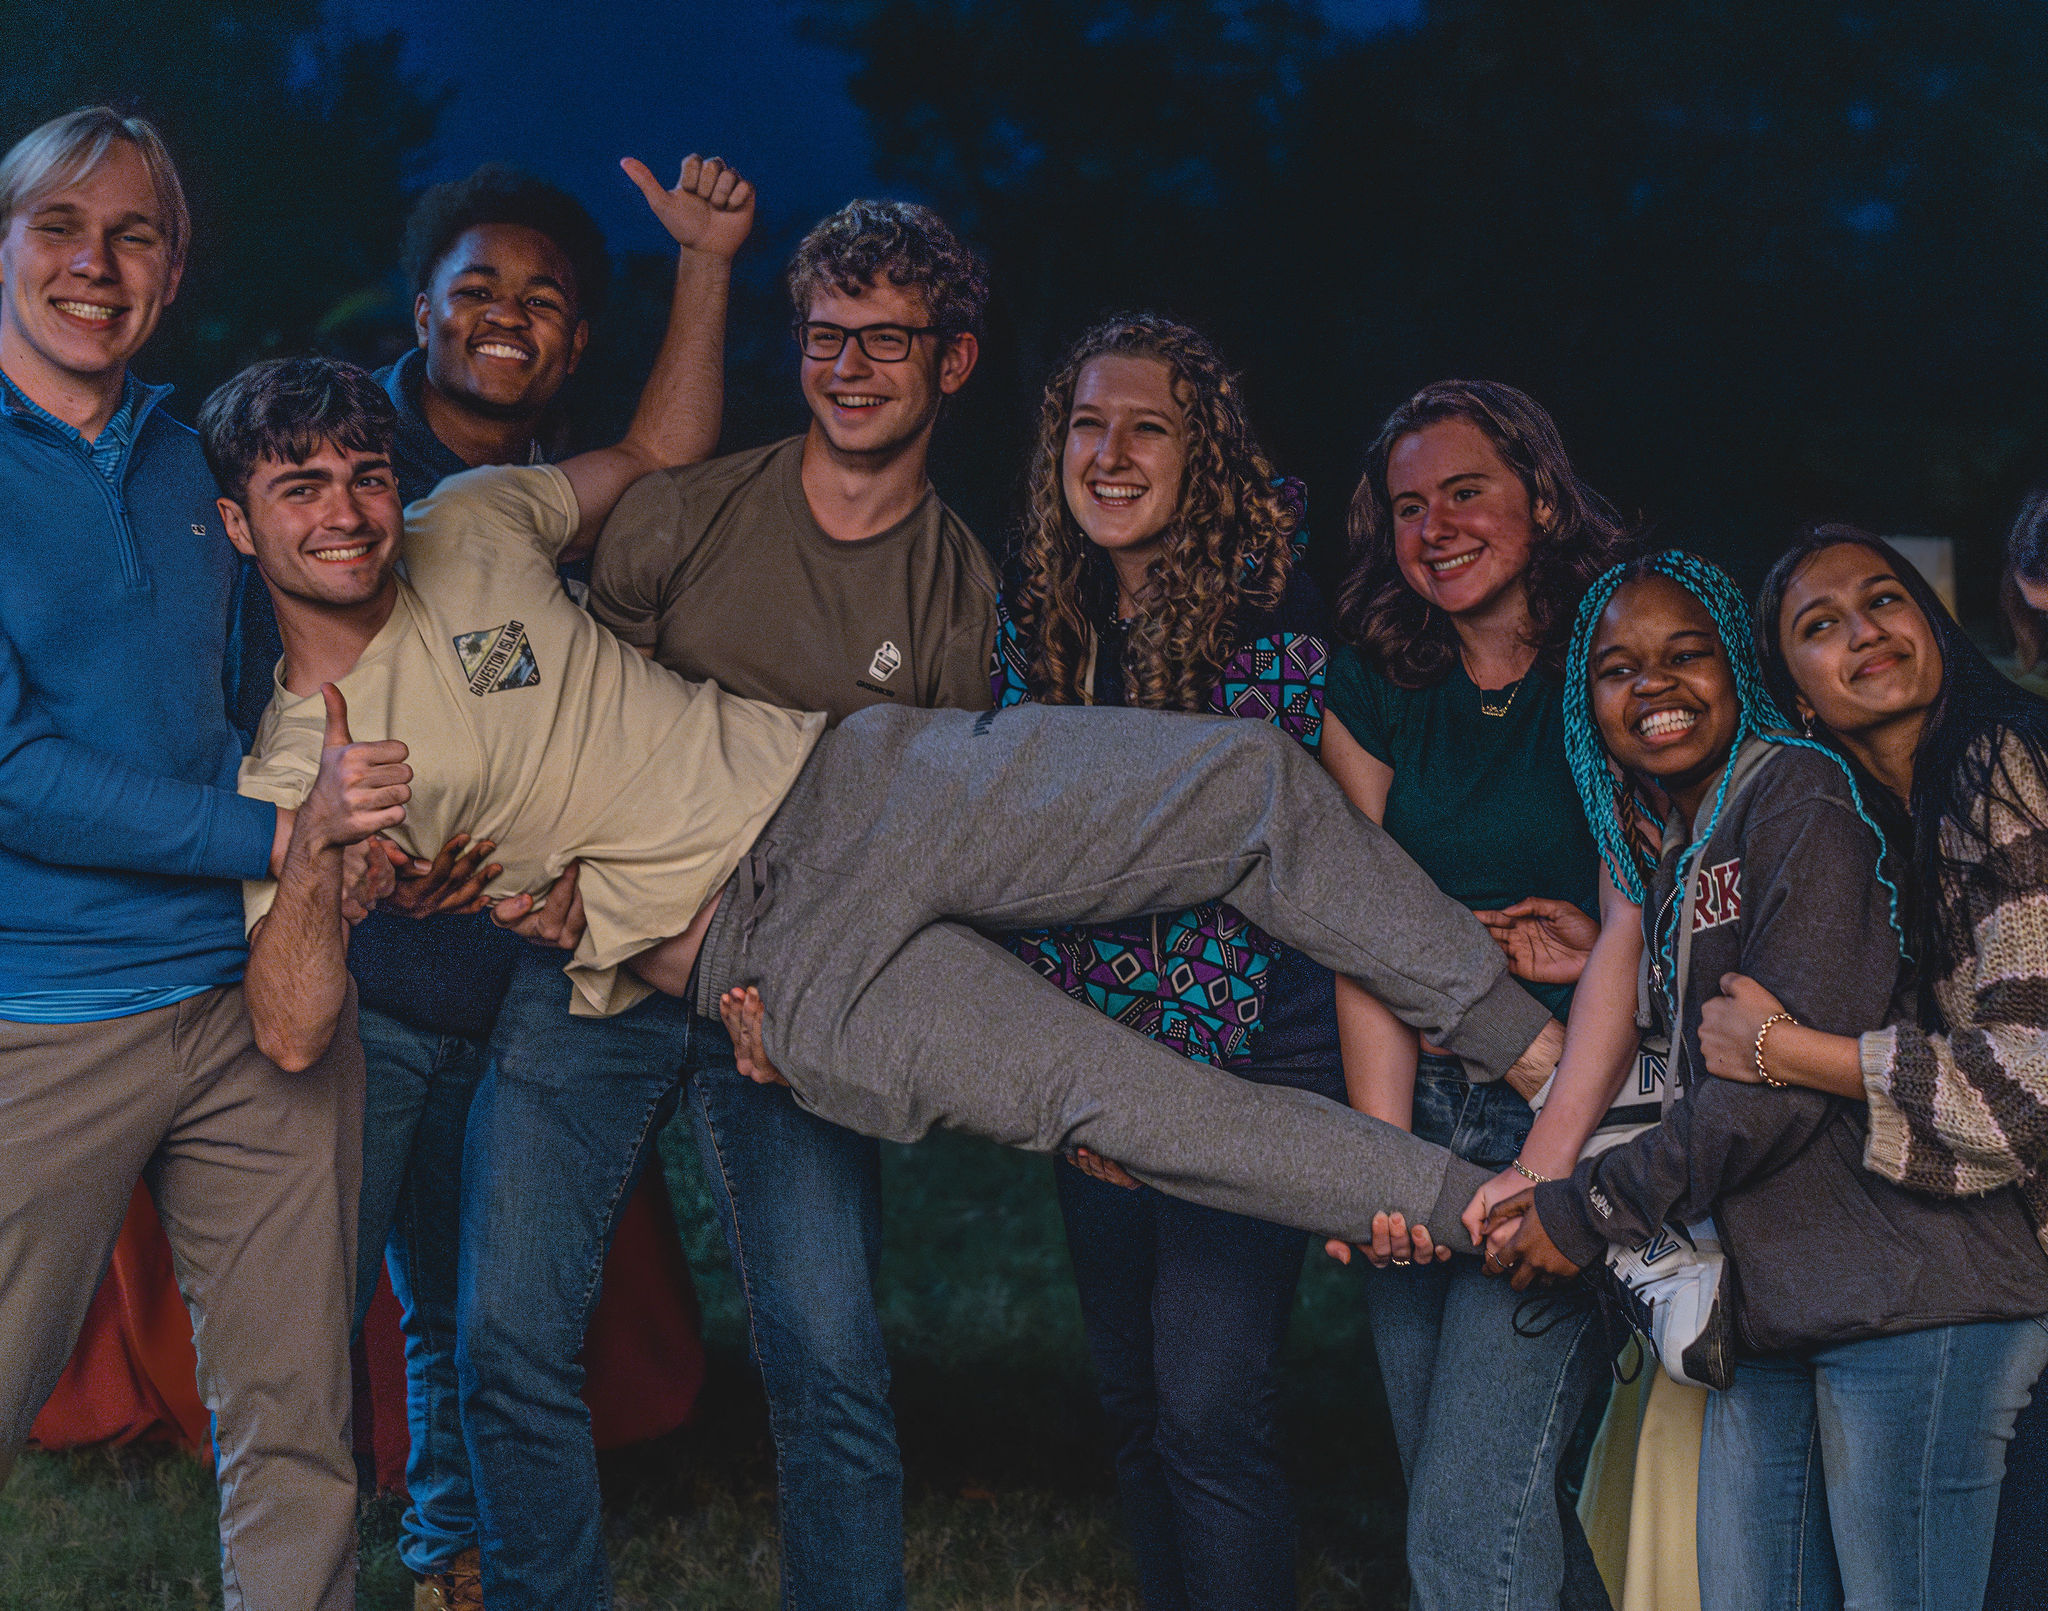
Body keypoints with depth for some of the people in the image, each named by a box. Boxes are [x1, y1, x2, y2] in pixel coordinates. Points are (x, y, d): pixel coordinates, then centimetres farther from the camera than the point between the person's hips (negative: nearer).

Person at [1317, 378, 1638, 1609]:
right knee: (1447, 1493, 6)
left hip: (1576, 1108, -5)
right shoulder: (1373, 697, 8)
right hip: (1425, 1106, 5)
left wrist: (1545, 1161, -23)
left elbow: (1633, 927, -13)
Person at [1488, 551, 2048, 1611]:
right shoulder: (1675, 866, 21)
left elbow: (1790, 1074, -14)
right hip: (1768, 1313, 9)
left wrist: (1588, 1211, -8)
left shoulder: (1802, 792, -7)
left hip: (1907, 1296, -8)